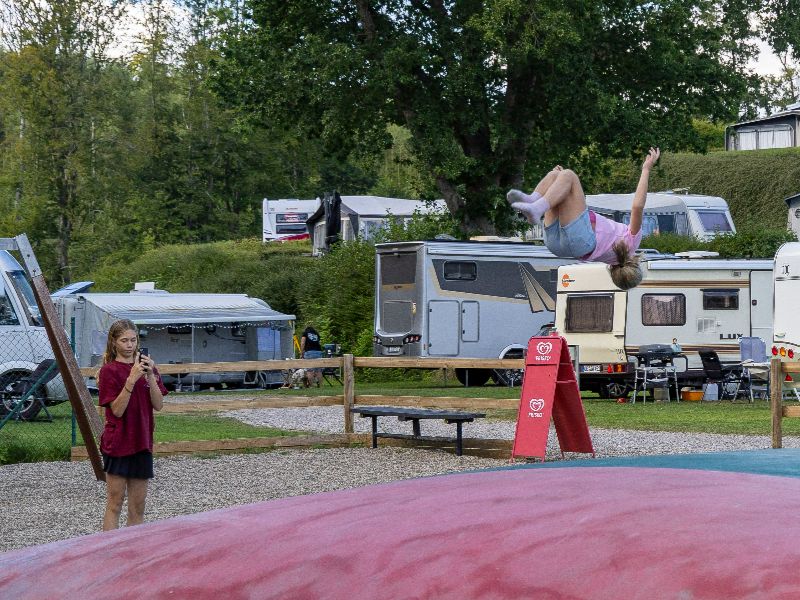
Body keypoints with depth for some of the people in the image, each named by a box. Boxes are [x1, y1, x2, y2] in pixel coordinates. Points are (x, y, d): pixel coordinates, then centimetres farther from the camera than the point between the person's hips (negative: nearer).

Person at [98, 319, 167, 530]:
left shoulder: (146, 366, 9)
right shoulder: (109, 370, -6)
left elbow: (158, 405, 0)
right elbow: (117, 410, -14)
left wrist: (150, 376, -13)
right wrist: (132, 379, -23)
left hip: (142, 441, 5)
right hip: (118, 443, -5)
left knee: (138, 506, 8)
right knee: (115, 503, -4)